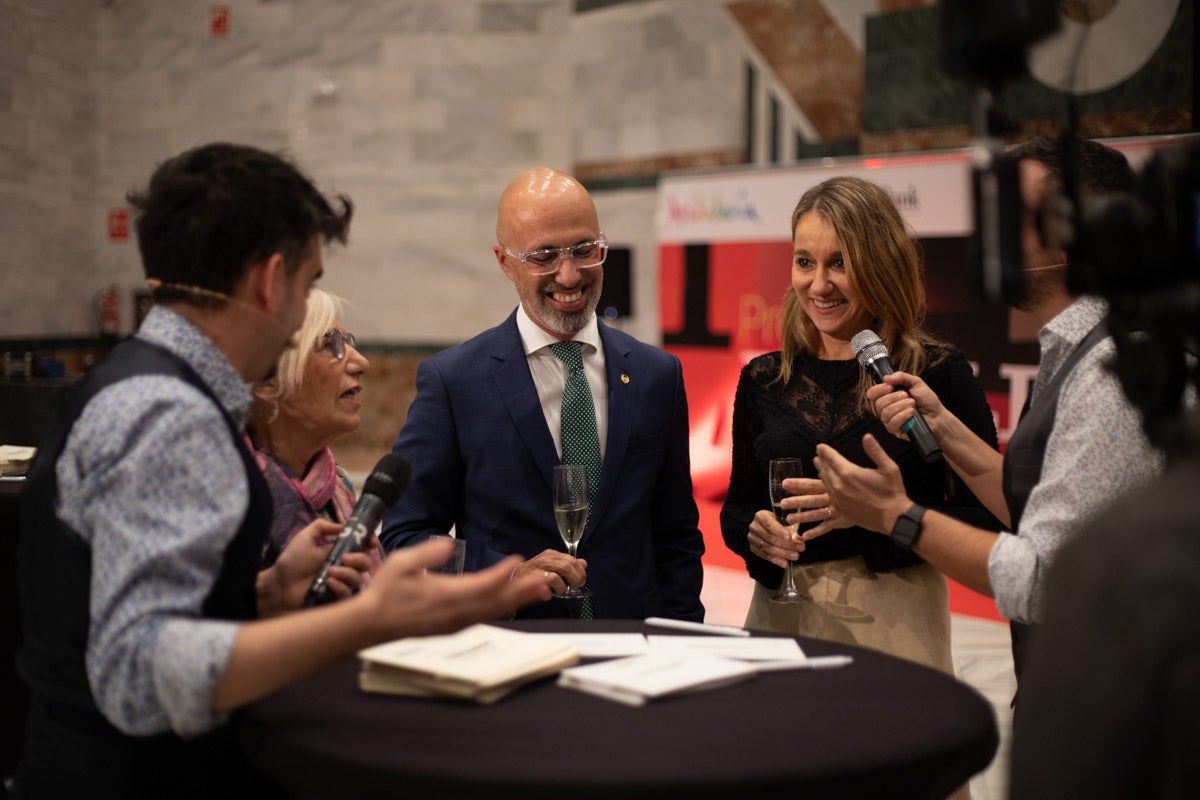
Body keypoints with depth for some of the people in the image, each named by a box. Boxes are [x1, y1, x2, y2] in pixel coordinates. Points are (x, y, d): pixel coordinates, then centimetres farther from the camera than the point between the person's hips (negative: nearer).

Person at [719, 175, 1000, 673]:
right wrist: (755, 532, -9)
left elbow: (987, 522, -9)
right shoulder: (764, 380, 7)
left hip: (895, 627, -3)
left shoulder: (939, 374, -5)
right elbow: (737, 507, 13)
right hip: (781, 618, 3)